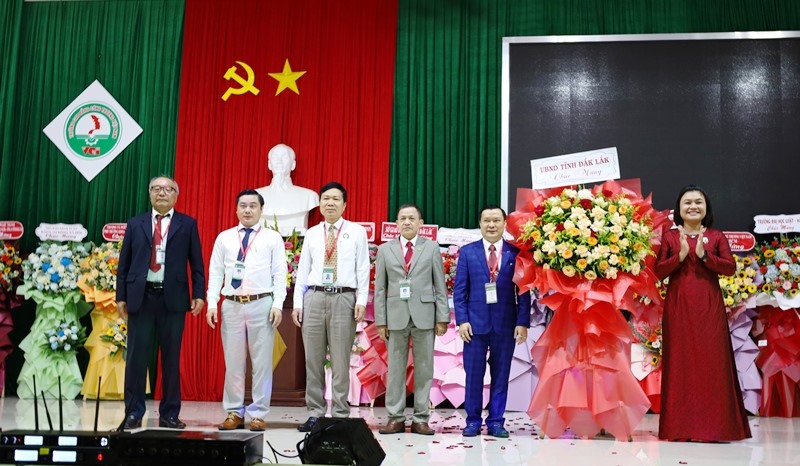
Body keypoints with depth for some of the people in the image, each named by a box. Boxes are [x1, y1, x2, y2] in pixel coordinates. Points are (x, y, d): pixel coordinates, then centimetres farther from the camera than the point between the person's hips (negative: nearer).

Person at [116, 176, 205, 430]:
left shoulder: (187, 224, 7)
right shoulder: (135, 224, 11)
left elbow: (196, 263, 4)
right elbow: (124, 263, 10)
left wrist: (198, 294, -5)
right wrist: (121, 296, 3)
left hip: (172, 298, -1)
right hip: (141, 297, 1)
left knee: (171, 358, 4)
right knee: (136, 357, 3)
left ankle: (169, 414, 13)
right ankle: (133, 413, 12)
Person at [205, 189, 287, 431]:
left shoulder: (273, 238, 5)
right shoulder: (224, 238, 11)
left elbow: (280, 274, 0)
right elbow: (215, 273, 9)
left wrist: (277, 305, -10)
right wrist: (212, 304, -1)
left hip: (261, 305, -2)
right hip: (232, 305, 2)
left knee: (261, 362, 2)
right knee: (233, 362, 7)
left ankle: (258, 415, 10)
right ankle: (234, 413, 17)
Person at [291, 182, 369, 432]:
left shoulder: (357, 232, 5)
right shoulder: (312, 233, 12)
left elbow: (363, 269, 1)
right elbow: (302, 270, 12)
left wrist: (361, 301, -7)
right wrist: (297, 303, 5)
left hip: (343, 298, -3)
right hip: (314, 298, 3)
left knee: (340, 360, 0)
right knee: (313, 360, 5)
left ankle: (340, 415, 8)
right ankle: (315, 413, 14)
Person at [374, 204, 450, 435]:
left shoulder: (431, 247, 7)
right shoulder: (385, 250, 9)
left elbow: (440, 285, 4)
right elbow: (380, 288, 7)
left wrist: (442, 318, -2)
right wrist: (381, 321, 0)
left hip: (424, 315, 0)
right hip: (396, 316, 1)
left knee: (424, 368, 3)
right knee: (395, 368, 3)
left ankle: (421, 419, 10)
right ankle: (395, 418, 10)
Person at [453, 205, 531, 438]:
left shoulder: (516, 253, 4)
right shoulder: (467, 252, 5)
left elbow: (523, 290, 2)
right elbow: (459, 289, 3)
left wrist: (523, 322, -5)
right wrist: (462, 320, -6)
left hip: (506, 324, 0)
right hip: (475, 322, 0)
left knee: (501, 375, 7)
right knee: (473, 374, 4)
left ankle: (496, 421, 17)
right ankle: (473, 421, 15)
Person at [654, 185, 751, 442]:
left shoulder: (716, 236, 9)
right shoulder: (669, 237, 6)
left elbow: (730, 268, -2)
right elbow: (658, 272, -1)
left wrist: (704, 255, -15)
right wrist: (680, 256, -15)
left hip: (709, 307, 1)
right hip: (678, 307, -1)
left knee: (713, 361, -2)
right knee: (680, 362, -1)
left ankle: (714, 426, 5)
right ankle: (682, 427, 3)